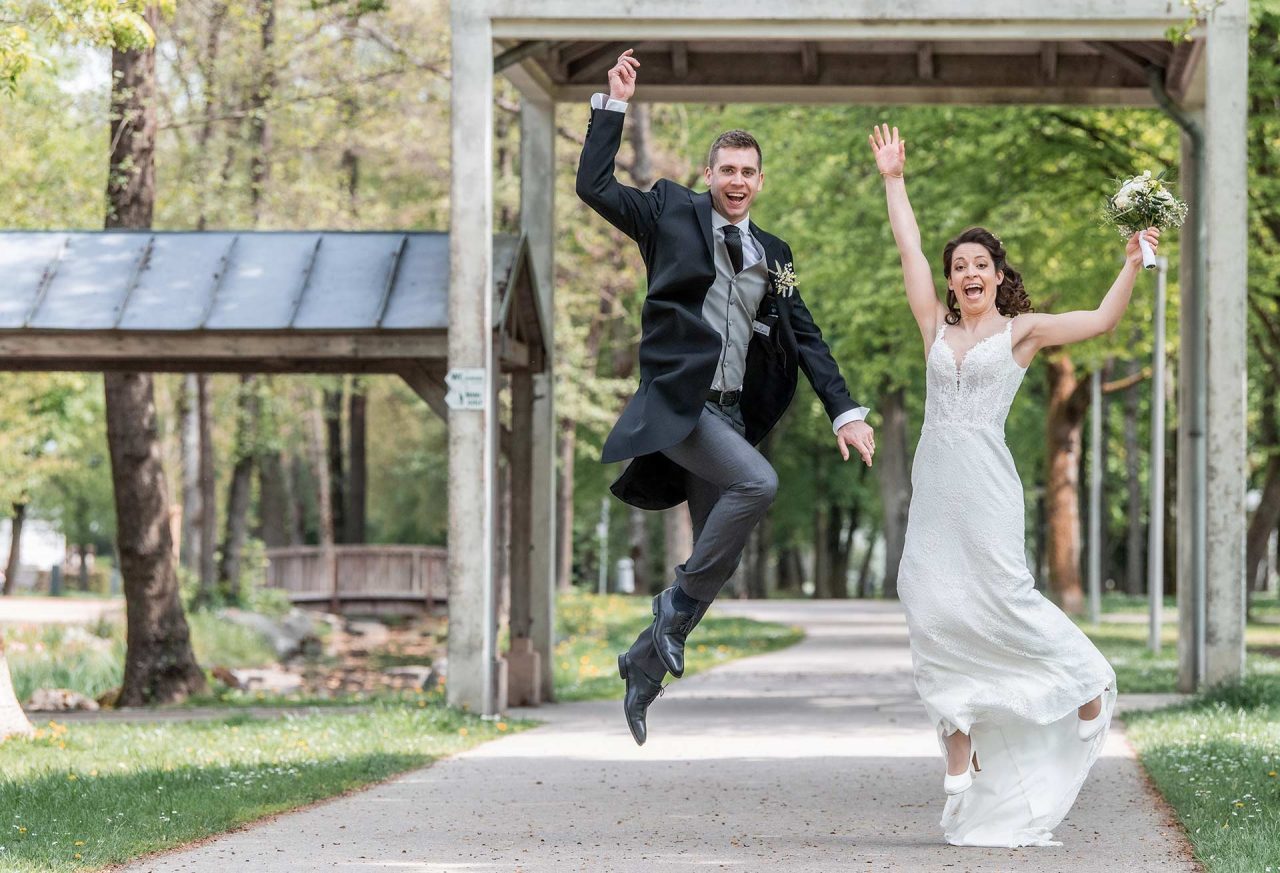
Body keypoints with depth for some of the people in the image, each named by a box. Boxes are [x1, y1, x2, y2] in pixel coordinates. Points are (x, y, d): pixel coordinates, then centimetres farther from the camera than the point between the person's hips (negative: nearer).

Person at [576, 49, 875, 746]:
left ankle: (646, 667, 25)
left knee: (718, 555, 7)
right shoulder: (673, 214, 4)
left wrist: (845, 412, 4)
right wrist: (613, 106, -8)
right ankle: (679, 604, -13)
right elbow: (594, 186, -5)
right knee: (757, 482, -30)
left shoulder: (773, 255, 16)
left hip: (730, 415, 6)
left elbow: (806, 338, 14)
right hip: (676, 402, -6)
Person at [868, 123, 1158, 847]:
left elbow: (1103, 321, -1)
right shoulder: (938, 326, 15)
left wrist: (1135, 262, -10)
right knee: (937, 610, -2)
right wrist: (893, 181, 20)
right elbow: (909, 249, 18)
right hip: (936, 481, 4)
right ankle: (961, 760, 0)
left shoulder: (1022, 330, 6)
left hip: (986, 482, -4)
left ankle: (1086, 684, 10)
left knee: (1001, 593, -14)